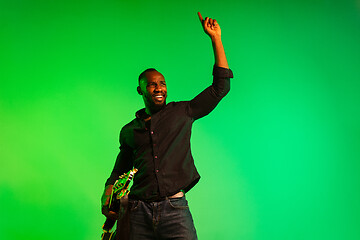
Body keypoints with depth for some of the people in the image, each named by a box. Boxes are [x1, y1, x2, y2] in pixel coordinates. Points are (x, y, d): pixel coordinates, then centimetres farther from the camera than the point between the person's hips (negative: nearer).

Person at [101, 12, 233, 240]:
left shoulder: (182, 112, 12)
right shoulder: (129, 130, 18)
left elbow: (221, 87, 9)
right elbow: (119, 172, 24)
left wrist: (215, 38, 6)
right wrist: (107, 198, 3)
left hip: (175, 209, -2)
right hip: (138, 212, 2)